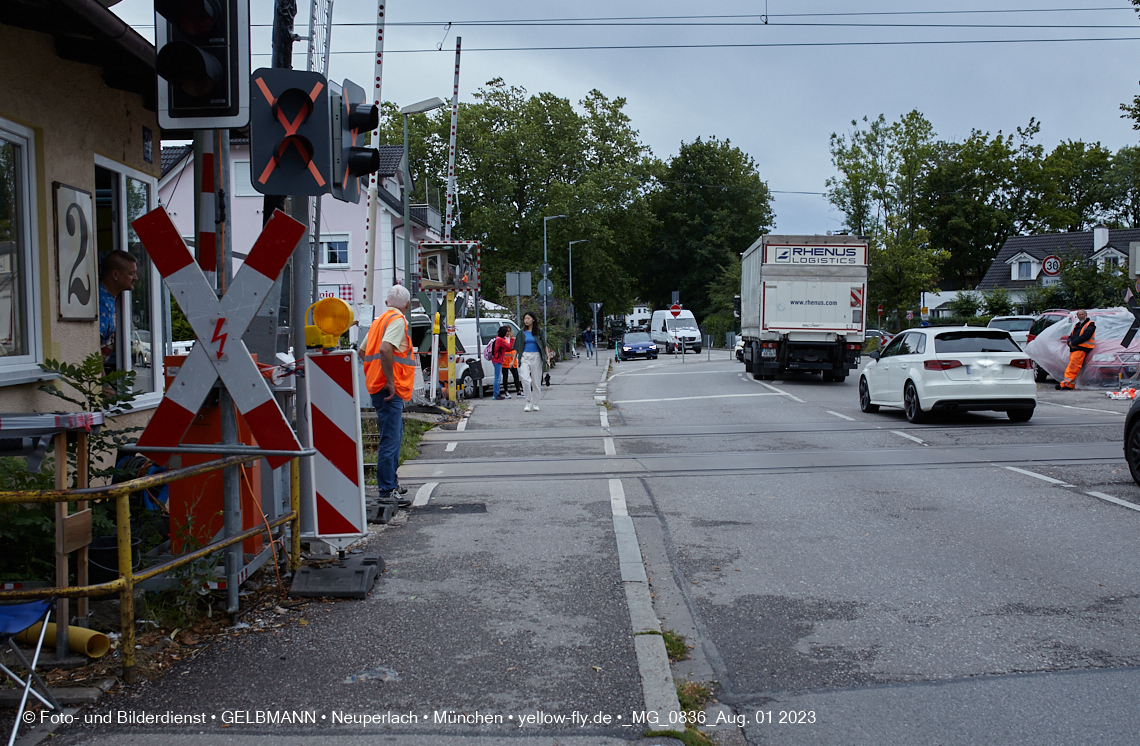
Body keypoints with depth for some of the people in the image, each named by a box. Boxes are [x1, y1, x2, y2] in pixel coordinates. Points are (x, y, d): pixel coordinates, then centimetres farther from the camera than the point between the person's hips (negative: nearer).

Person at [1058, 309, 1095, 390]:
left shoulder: (1090, 325, 2)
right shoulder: (1077, 325, 26)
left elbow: (1085, 336, -13)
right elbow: (1070, 336, 21)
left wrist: (1073, 342, -14)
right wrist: (1070, 342, -3)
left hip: (1081, 349, -8)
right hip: (1073, 349, 8)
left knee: (1073, 366, -16)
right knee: (1072, 366, 3)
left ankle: (1066, 383, -20)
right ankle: (1071, 384, 3)